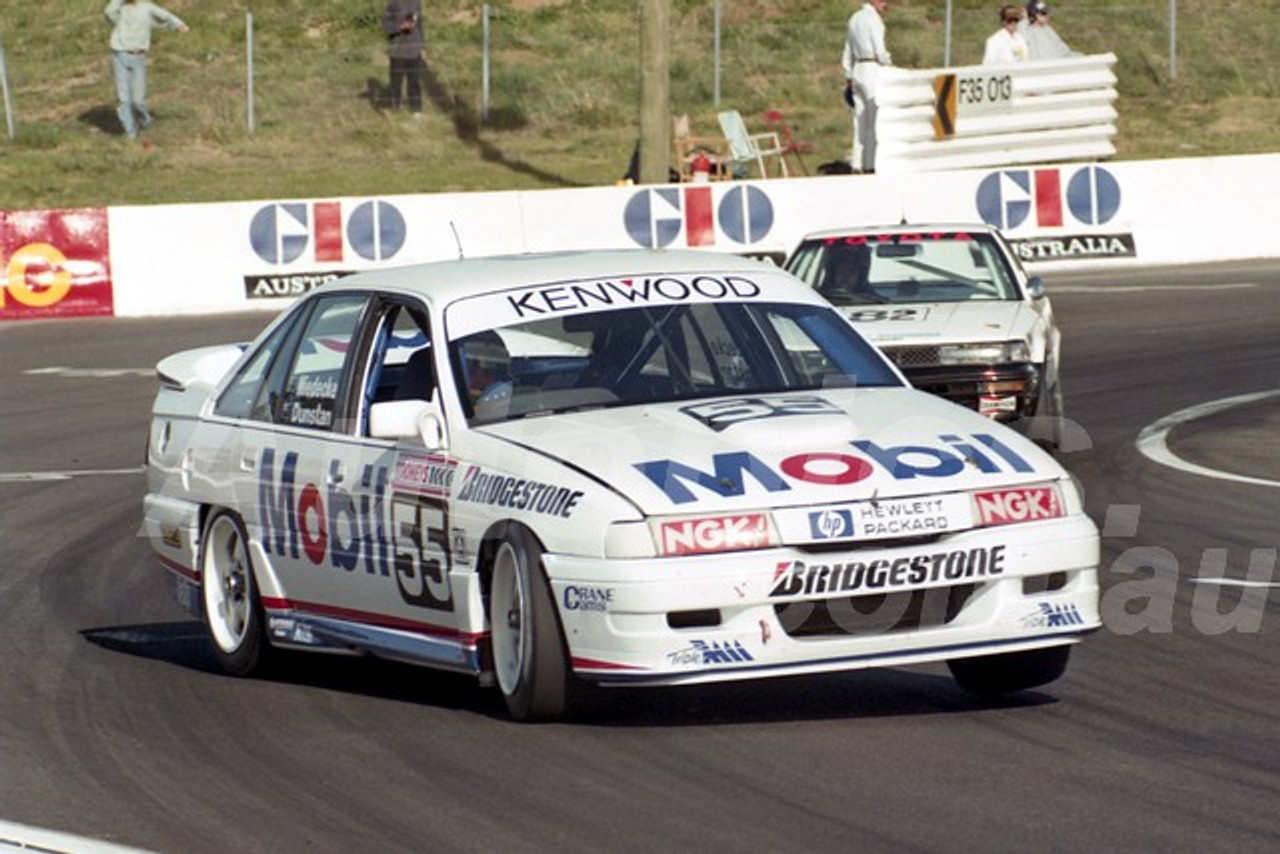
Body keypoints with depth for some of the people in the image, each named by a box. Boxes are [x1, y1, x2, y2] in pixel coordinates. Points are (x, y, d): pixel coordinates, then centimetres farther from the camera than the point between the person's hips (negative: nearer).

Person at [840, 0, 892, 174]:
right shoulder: (873, 18, -11)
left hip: (857, 71, 8)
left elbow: (848, 55, 19)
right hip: (873, 71, -8)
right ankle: (873, 164, -9)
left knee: (860, 122, 8)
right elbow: (880, 51, -16)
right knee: (877, 121, -6)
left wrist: (848, 80, 23)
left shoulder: (854, 19, 15)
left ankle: (858, 164, 8)